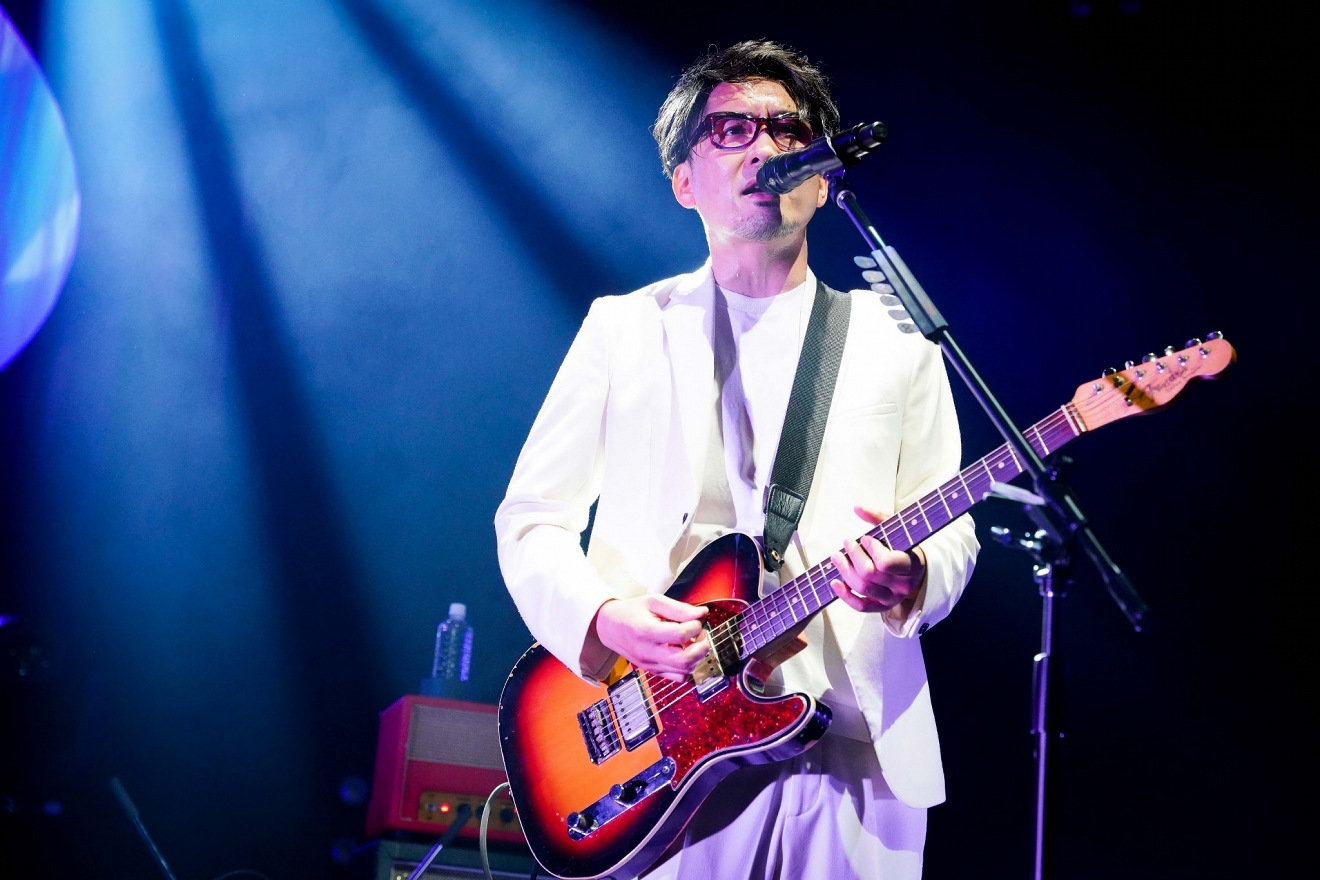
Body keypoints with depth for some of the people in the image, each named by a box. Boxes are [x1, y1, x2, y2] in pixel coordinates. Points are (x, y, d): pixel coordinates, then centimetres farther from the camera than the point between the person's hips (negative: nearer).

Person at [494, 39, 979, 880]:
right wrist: (602, 614, -12)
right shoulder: (624, 327, 7)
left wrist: (909, 578, -17)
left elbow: (953, 535, 6)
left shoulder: (896, 336, 9)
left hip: (852, 750, 1)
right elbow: (531, 522, 7)